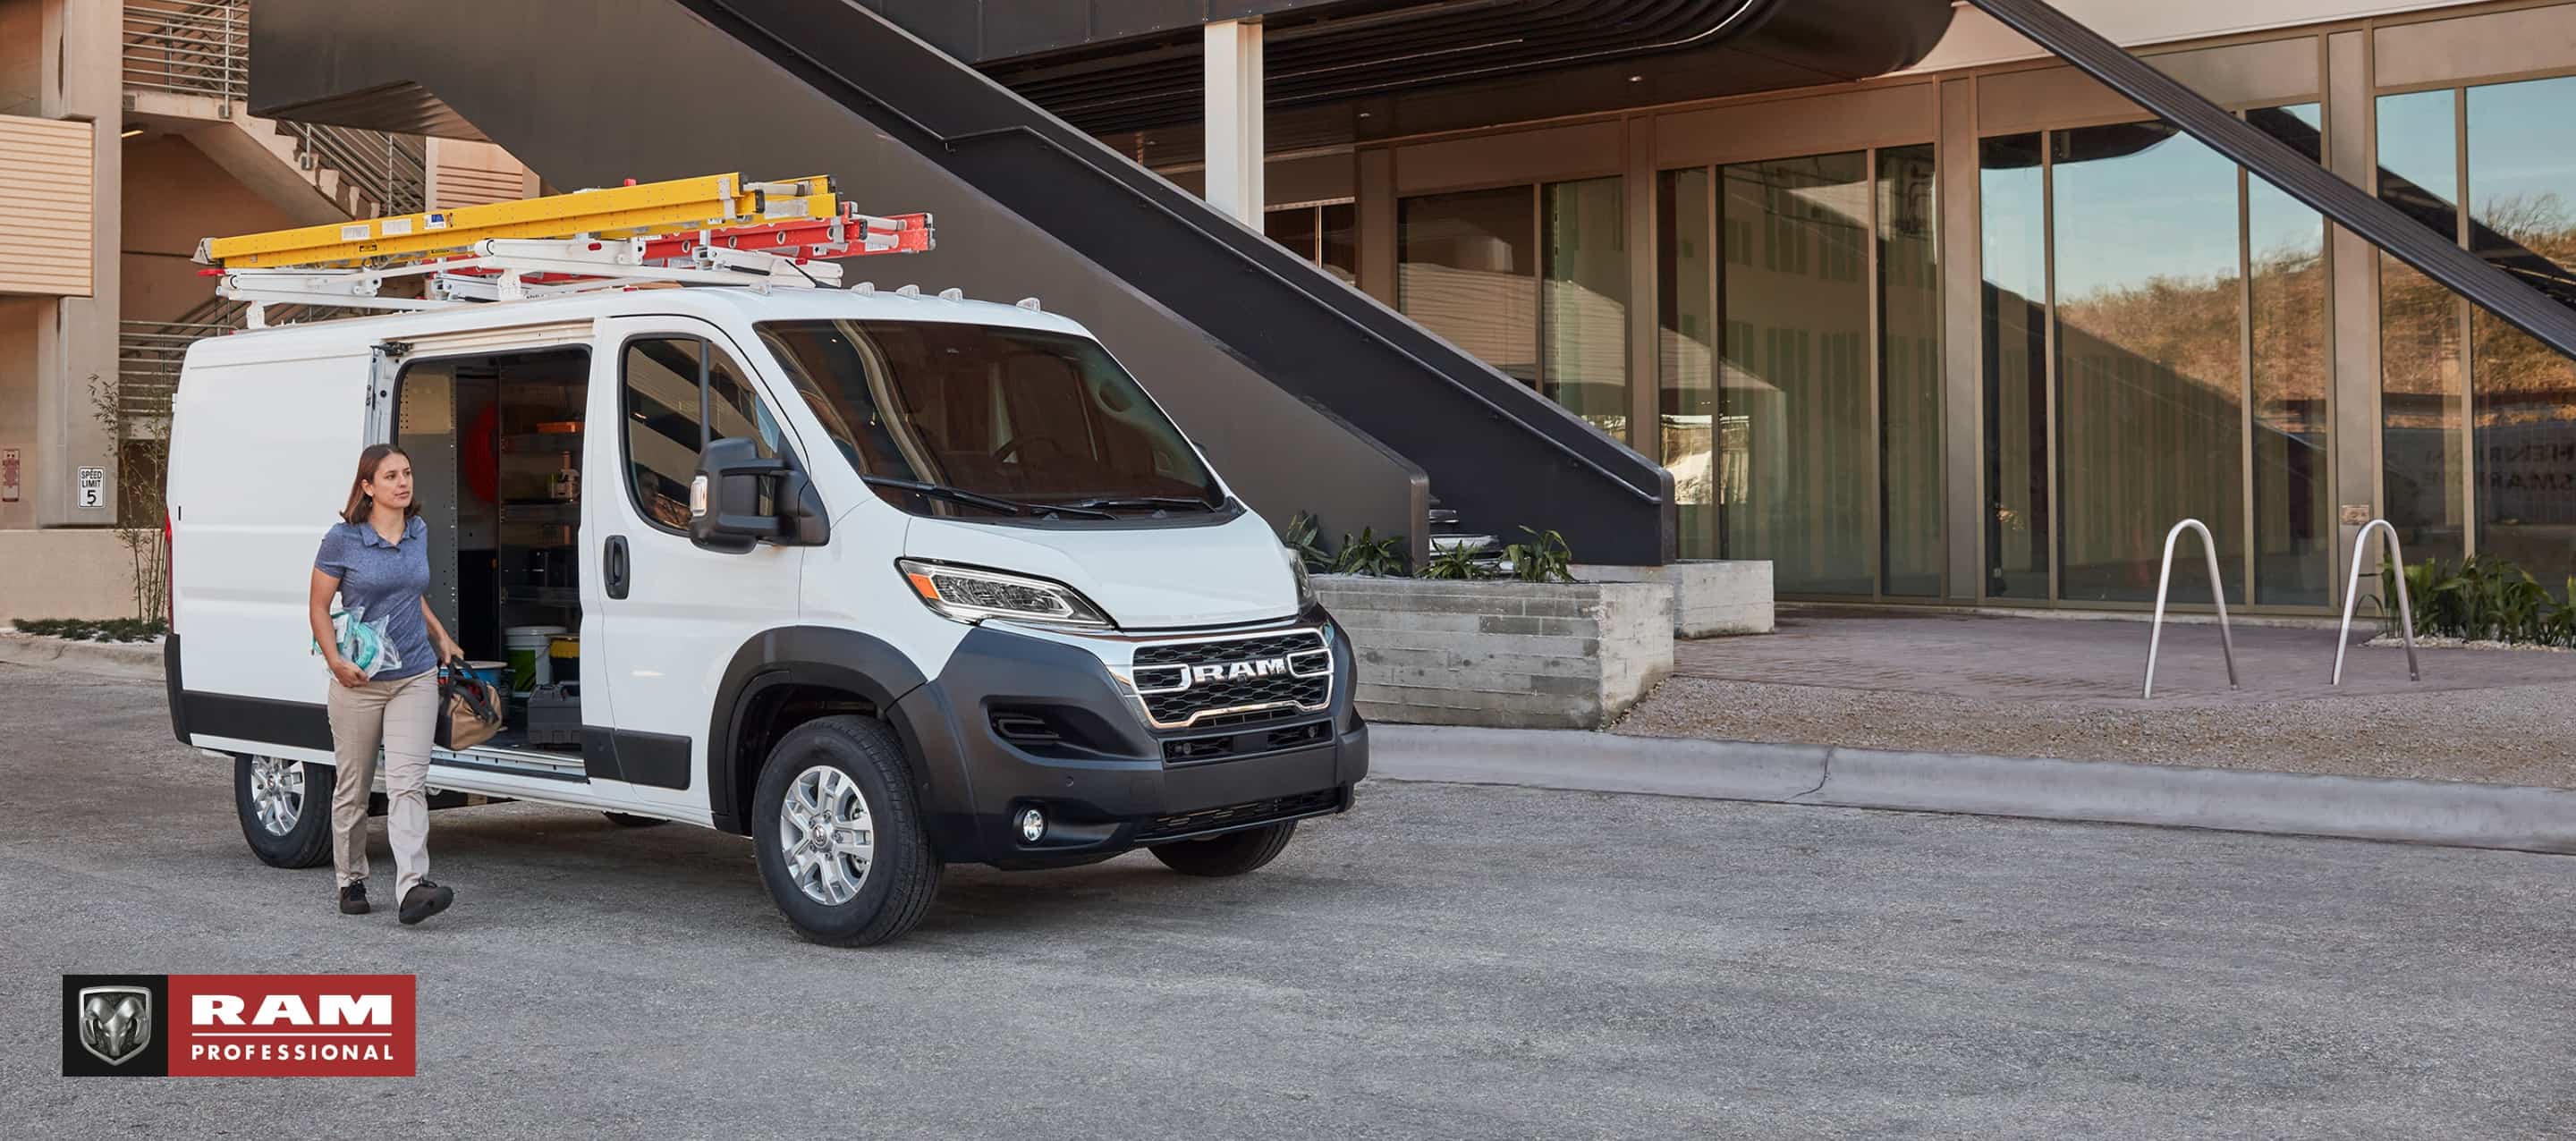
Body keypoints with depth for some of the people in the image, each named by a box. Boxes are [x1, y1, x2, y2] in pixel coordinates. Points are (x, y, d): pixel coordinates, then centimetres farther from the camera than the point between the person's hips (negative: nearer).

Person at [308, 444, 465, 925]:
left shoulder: (419, 533, 8)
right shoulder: (343, 539, -7)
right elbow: (319, 606, -2)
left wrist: (440, 637, 19)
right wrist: (335, 661, -15)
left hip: (415, 677, 3)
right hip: (359, 682, -3)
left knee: (408, 782, -10)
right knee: (353, 787, 10)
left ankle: (412, 886, -20)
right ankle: (352, 882, 26)